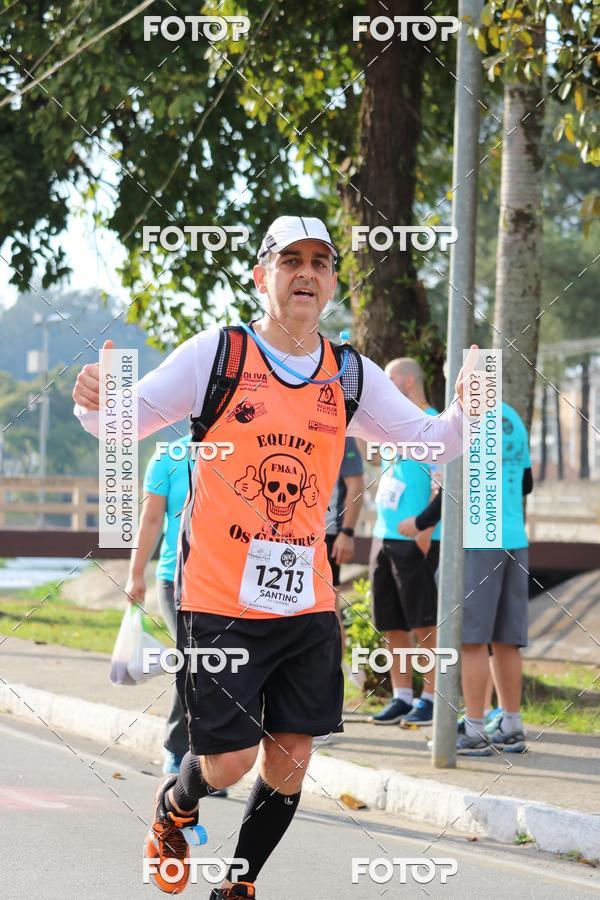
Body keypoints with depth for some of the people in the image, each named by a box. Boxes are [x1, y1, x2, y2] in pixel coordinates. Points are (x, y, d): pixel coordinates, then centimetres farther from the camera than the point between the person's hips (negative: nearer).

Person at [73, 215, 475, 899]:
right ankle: (172, 811, 32)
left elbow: (429, 440, 9)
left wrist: (465, 412, -13)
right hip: (217, 602, -4)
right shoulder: (217, 354, -5)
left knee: (289, 763, 3)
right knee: (228, 761, -3)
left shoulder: (351, 376, 6)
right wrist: (97, 402, -25)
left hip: (306, 604, 4)